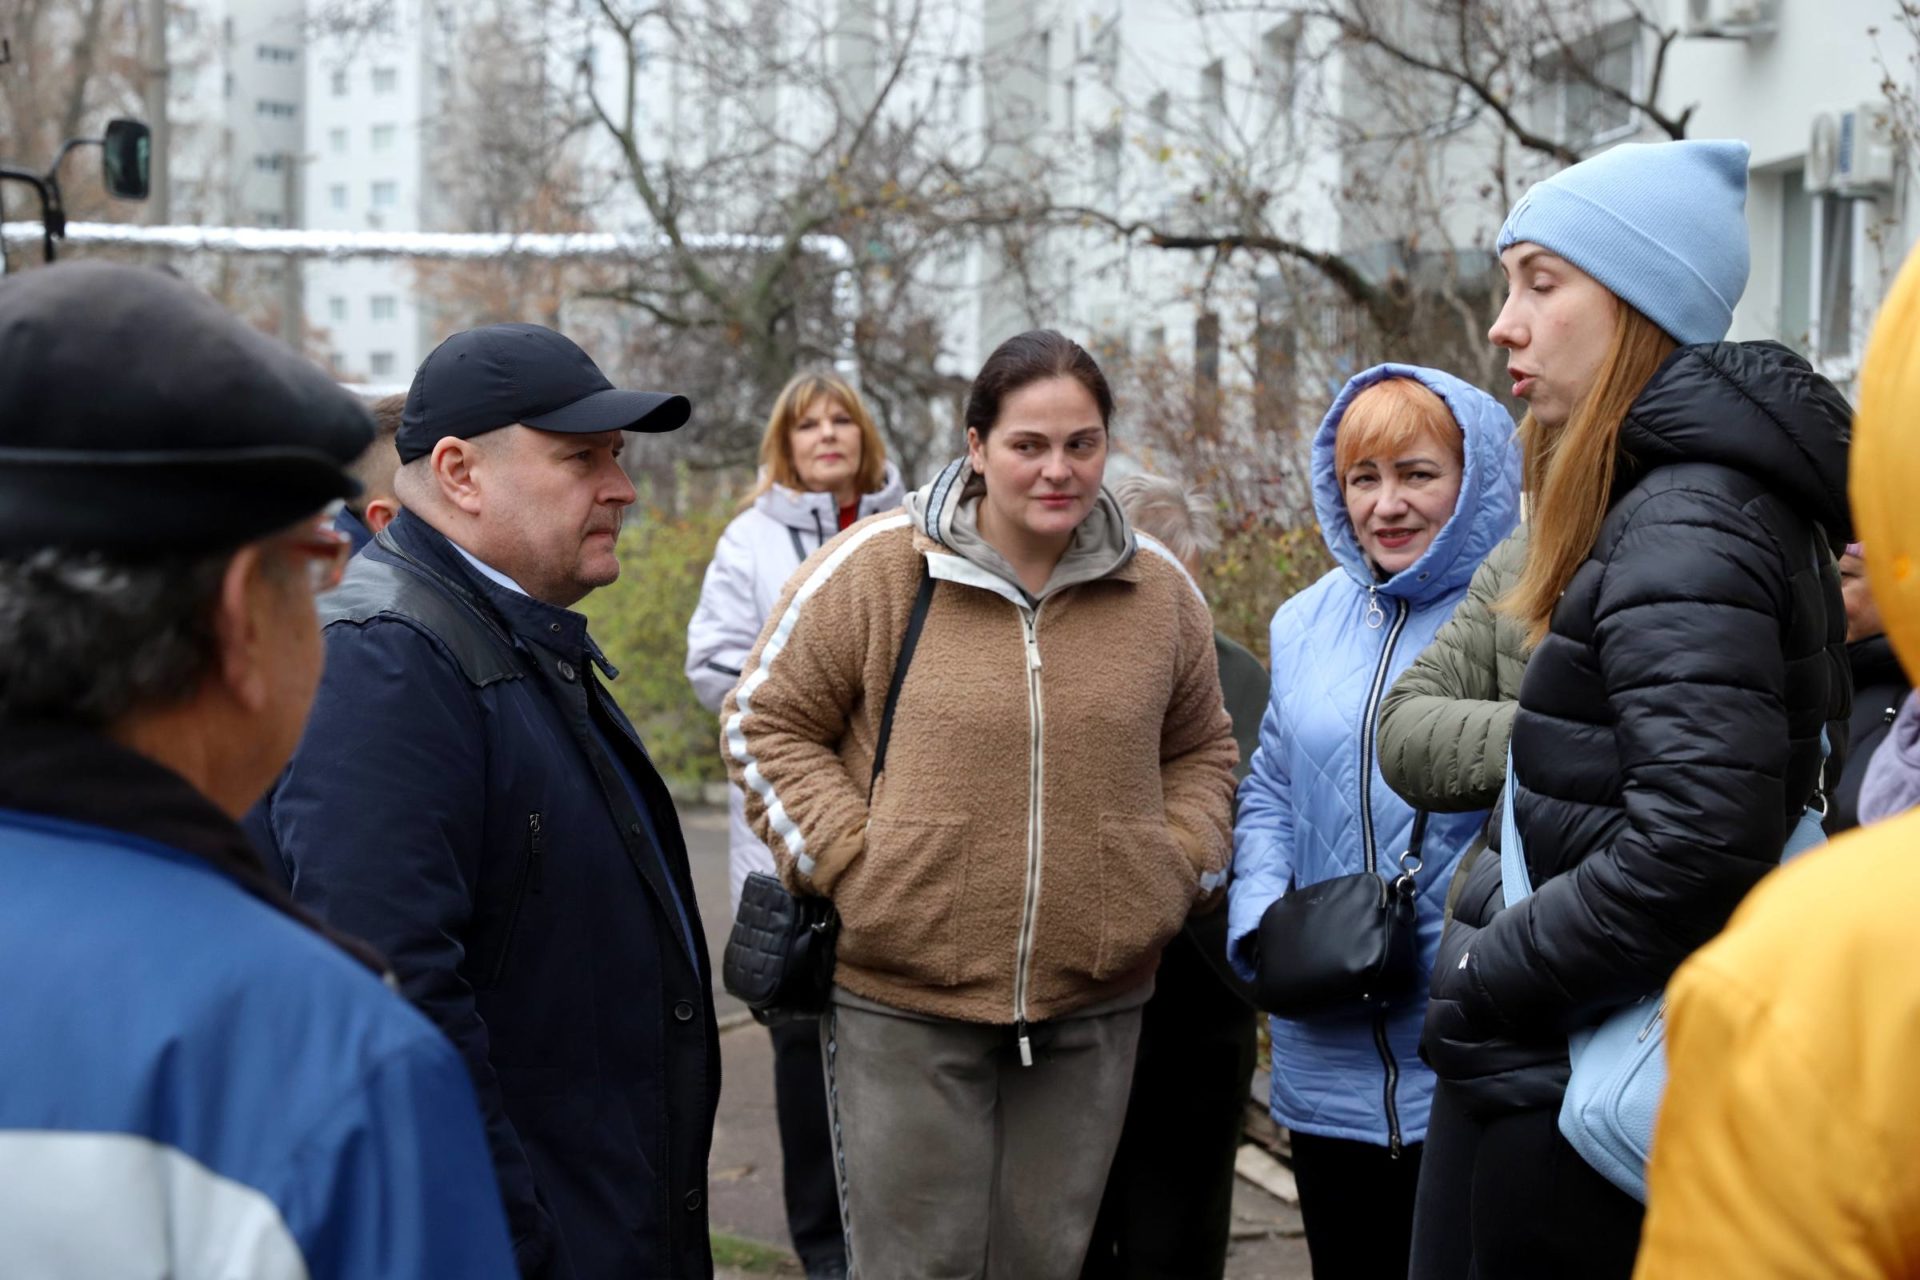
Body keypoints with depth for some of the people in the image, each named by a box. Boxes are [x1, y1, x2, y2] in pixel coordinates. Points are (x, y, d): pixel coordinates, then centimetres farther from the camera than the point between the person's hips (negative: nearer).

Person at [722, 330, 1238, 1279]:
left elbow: (1200, 751, 20)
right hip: (903, 998, -3)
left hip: (1092, 1005, 4)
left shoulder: (1158, 588, 6)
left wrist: (1177, 871, 3)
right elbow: (768, 725, 0)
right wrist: (849, 865, -10)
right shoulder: (876, 566, -6)